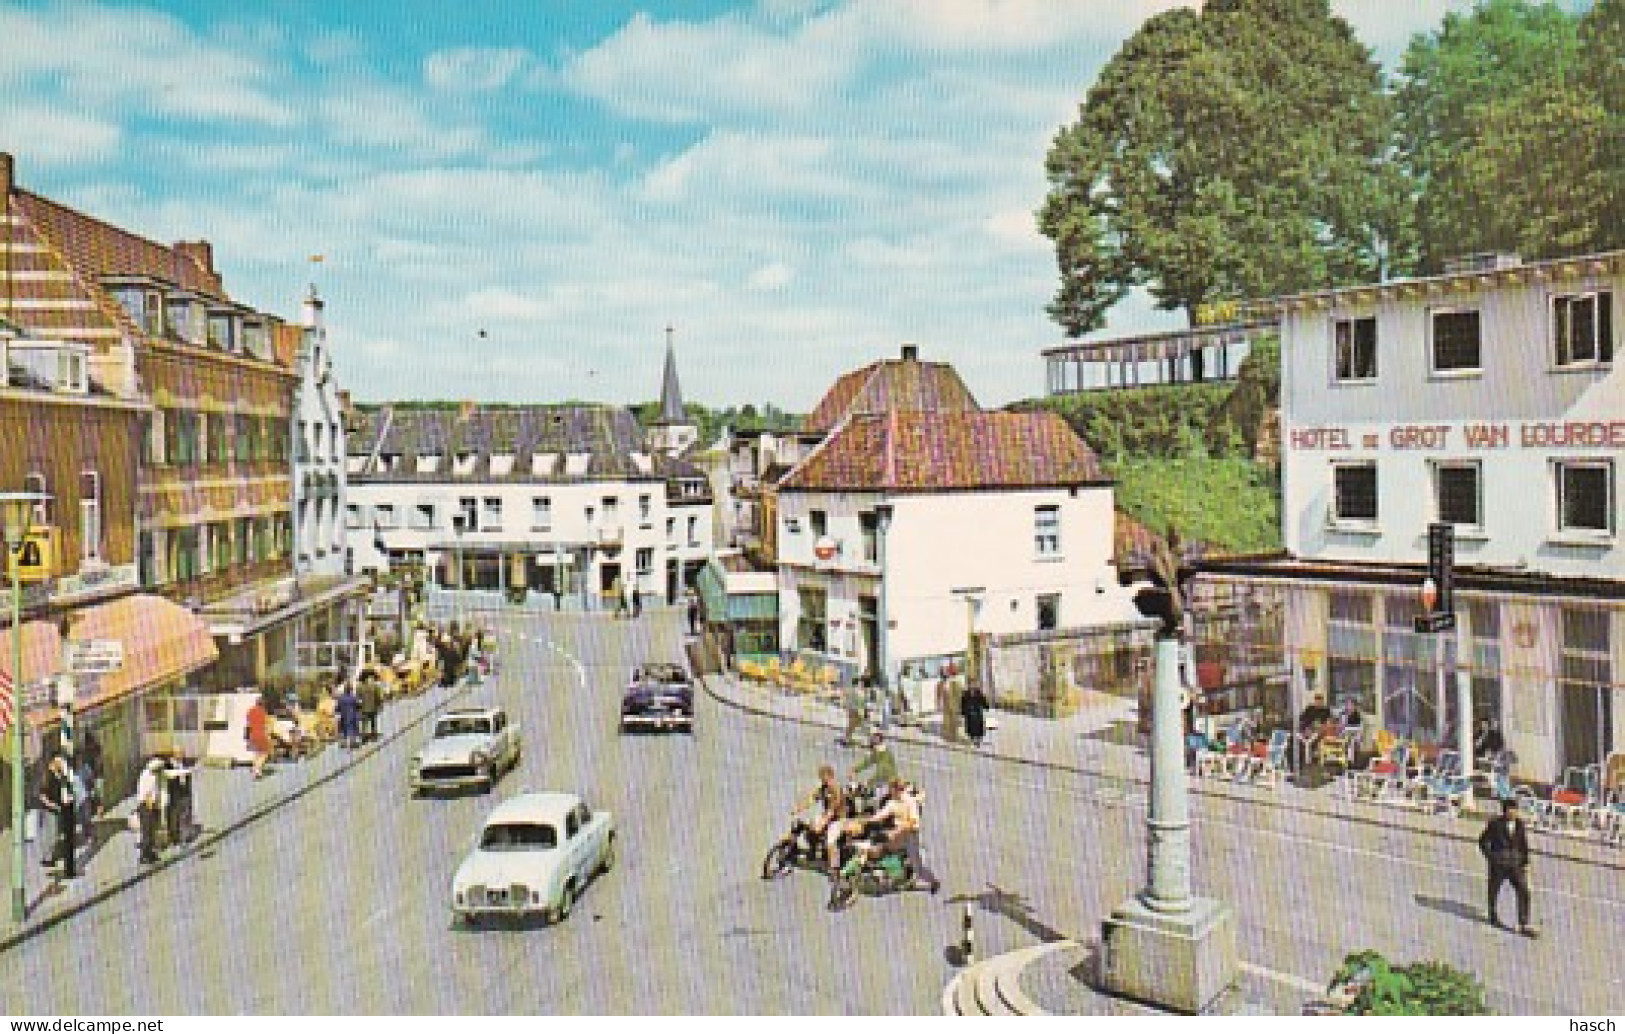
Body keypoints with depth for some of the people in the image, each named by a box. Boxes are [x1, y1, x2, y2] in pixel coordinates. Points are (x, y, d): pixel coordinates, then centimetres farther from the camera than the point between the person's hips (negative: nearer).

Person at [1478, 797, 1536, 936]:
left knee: (1523, 892, -8)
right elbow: (1483, 841, 0)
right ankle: (1493, 918, 33)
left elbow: (1524, 845, 10)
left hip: (1515, 864, 3)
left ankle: (1524, 925, -3)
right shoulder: (1495, 824, -10)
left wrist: (1525, 863, 6)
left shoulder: (1519, 824, 1)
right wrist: (1490, 856, -7)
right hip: (1498, 865, -3)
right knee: (1494, 891, 12)